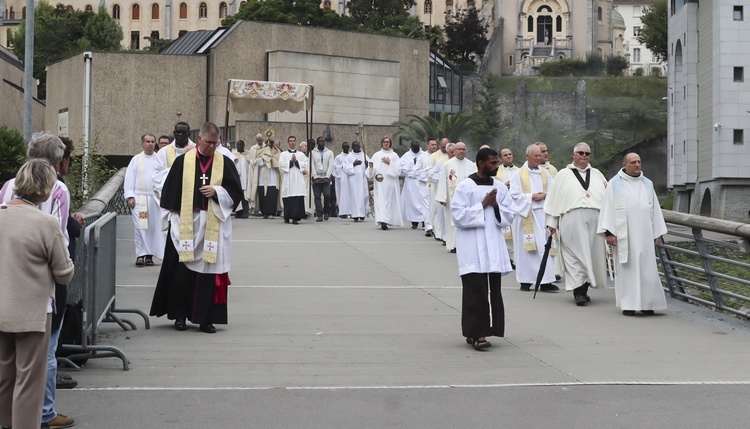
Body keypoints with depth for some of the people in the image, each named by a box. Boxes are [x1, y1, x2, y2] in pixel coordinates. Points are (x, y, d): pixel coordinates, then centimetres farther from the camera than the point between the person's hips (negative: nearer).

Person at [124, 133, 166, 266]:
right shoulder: (136, 159, 7)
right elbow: (129, 179, 6)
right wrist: (130, 196, -3)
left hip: (155, 198, 1)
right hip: (139, 198, -1)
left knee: (154, 227, 2)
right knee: (140, 227, -7)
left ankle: (149, 255, 10)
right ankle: (140, 254, -4)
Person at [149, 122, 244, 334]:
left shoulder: (225, 163, 6)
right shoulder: (182, 162, 4)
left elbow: (236, 191, 5)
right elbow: (170, 191, 7)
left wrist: (216, 191, -11)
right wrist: (172, 218, 2)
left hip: (214, 227, 1)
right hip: (185, 225, 0)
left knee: (210, 273, 1)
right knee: (182, 272, 0)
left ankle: (206, 318, 9)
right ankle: (180, 315, 14)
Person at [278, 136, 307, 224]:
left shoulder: (301, 155, 16)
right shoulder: (283, 154, 13)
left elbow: (305, 166, 5)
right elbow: (281, 165, -1)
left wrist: (296, 161, -6)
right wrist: (291, 161, -6)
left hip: (298, 180, 0)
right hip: (287, 180, 0)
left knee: (298, 199, -11)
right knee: (288, 199, -3)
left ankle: (295, 218, -12)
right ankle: (287, 217, 8)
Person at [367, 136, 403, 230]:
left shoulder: (394, 155, 9)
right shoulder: (376, 155, 10)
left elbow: (397, 168, 0)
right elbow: (371, 172, 3)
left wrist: (389, 163, -7)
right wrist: (371, 166, -17)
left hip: (390, 182, 0)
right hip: (379, 182, 0)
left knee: (390, 201, -2)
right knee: (380, 201, -9)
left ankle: (386, 221, 3)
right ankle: (383, 221, -13)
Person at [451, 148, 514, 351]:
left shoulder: (500, 187, 10)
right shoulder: (465, 186, -6)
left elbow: (508, 217, 11)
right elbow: (458, 216, -12)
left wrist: (496, 206, -8)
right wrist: (483, 205, -13)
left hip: (494, 245, 6)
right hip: (472, 247, -6)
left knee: (493, 290, 5)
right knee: (476, 290, -9)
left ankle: (483, 331, 13)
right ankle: (475, 333, -6)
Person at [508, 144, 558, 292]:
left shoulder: (545, 173, 14)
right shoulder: (519, 174, 2)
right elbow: (514, 195, -4)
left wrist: (545, 195, -8)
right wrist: (531, 196, -12)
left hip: (543, 212, 3)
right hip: (526, 213, -3)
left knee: (545, 246, -3)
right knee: (526, 248, -2)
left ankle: (546, 281, -3)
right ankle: (525, 281, 4)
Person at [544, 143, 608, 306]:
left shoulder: (597, 175, 21)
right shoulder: (563, 175, 12)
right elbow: (554, 199, 9)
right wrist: (552, 222, 3)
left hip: (594, 219, 3)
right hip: (572, 219, -3)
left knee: (592, 254, 3)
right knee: (575, 255, -9)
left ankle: (584, 290, 12)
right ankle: (578, 291, -10)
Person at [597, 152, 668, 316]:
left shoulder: (647, 184, 13)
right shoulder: (615, 184, 2)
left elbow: (655, 209, 14)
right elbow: (608, 208, -2)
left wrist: (657, 233, 8)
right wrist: (609, 232, -10)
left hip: (644, 234, 3)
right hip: (624, 234, -3)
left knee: (647, 268, 0)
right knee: (627, 267, -1)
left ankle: (646, 303, 6)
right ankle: (628, 304, 3)